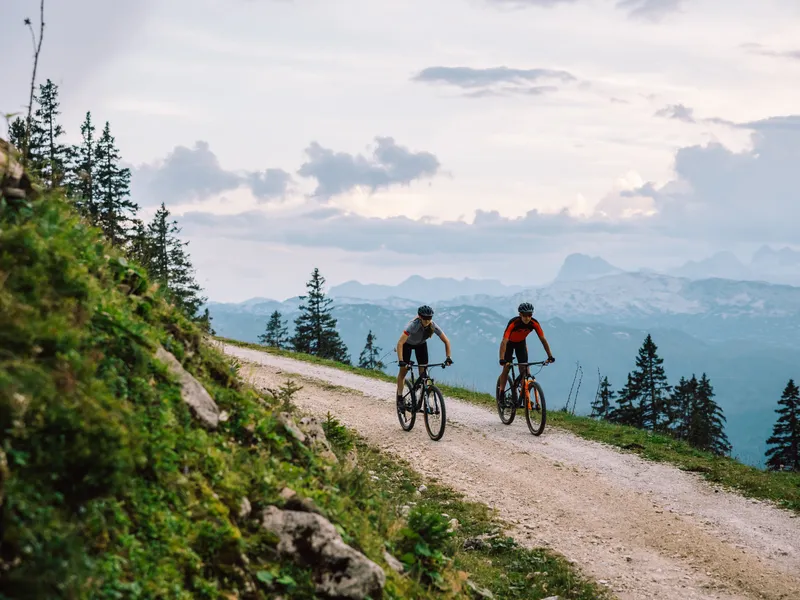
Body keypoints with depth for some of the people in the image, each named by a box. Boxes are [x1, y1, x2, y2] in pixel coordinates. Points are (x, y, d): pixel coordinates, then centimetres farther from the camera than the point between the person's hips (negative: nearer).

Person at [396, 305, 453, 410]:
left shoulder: (433, 326, -30)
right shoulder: (413, 325, -40)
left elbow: (446, 341, -21)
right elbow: (400, 343, -44)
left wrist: (448, 358, -31)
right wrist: (401, 361, -52)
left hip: (421, 344, 3)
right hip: (407, 344, -3)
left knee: (423, 372, -6)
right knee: (403, 370, -5)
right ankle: (399, 399, 6)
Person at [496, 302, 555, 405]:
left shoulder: (534, 323, -28)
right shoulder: (513, 323, -39)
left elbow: (543, 339, -23)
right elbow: (504, 341, -45)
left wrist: (550, 356, -30)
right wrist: (502, 359, -55)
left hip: (521, 343, 3)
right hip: (509, 343, -3)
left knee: (524, 369, -7)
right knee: (506, 368, -11)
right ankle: (501, 394, -2)